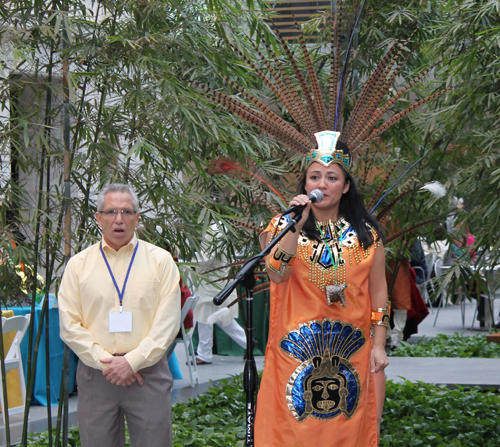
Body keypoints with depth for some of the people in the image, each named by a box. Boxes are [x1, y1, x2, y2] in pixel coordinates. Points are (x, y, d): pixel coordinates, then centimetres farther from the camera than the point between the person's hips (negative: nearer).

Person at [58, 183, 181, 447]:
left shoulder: (160, 260, 5)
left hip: (147, 372, -1)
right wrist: (105, 362, -8)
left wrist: (132, 361, -11)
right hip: (95, 374, 1)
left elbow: (168, 322, -2)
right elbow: (69, 325, 3)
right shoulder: (79, 264, 8)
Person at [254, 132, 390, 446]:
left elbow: (378, 292, 7)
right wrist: (296, 227, -21)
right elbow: (277, 275, -14)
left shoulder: (366, 232, 7)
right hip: (297, 347, -1)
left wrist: (379, 345, 2)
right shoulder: (283, 227, 4)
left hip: (351, 349, 1)